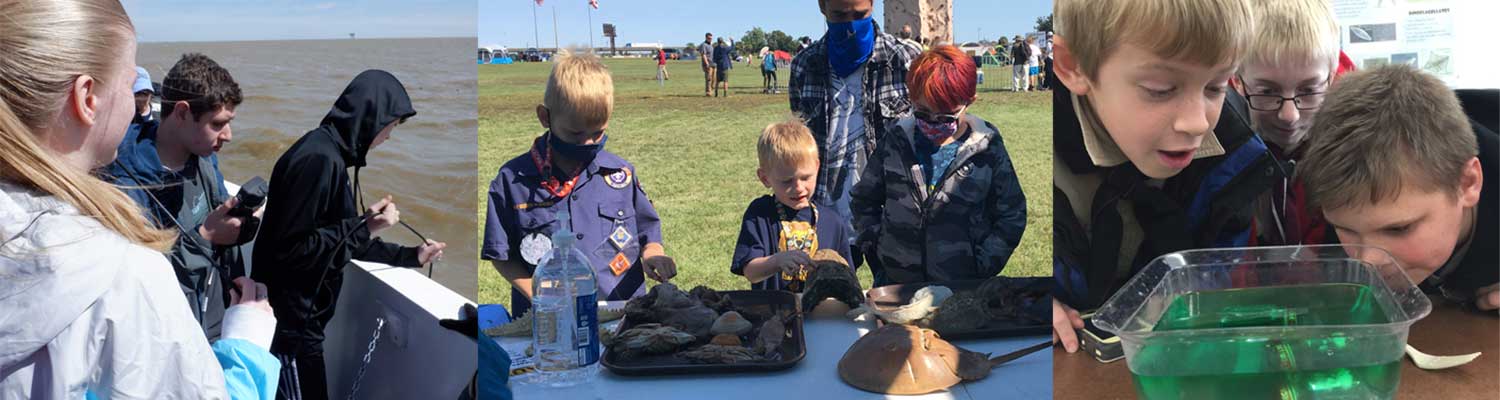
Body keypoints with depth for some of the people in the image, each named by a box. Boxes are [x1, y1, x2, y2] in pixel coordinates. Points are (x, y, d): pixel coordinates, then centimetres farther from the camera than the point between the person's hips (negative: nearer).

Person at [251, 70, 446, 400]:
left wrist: (410, 256, 21)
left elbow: (344, 240, 18)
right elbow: (291, 249, -24)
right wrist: (364, 227, -21)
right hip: (289, 320, -10)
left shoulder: (328, 153, 9)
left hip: (298, 317, 10)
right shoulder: (319, 160, -22)